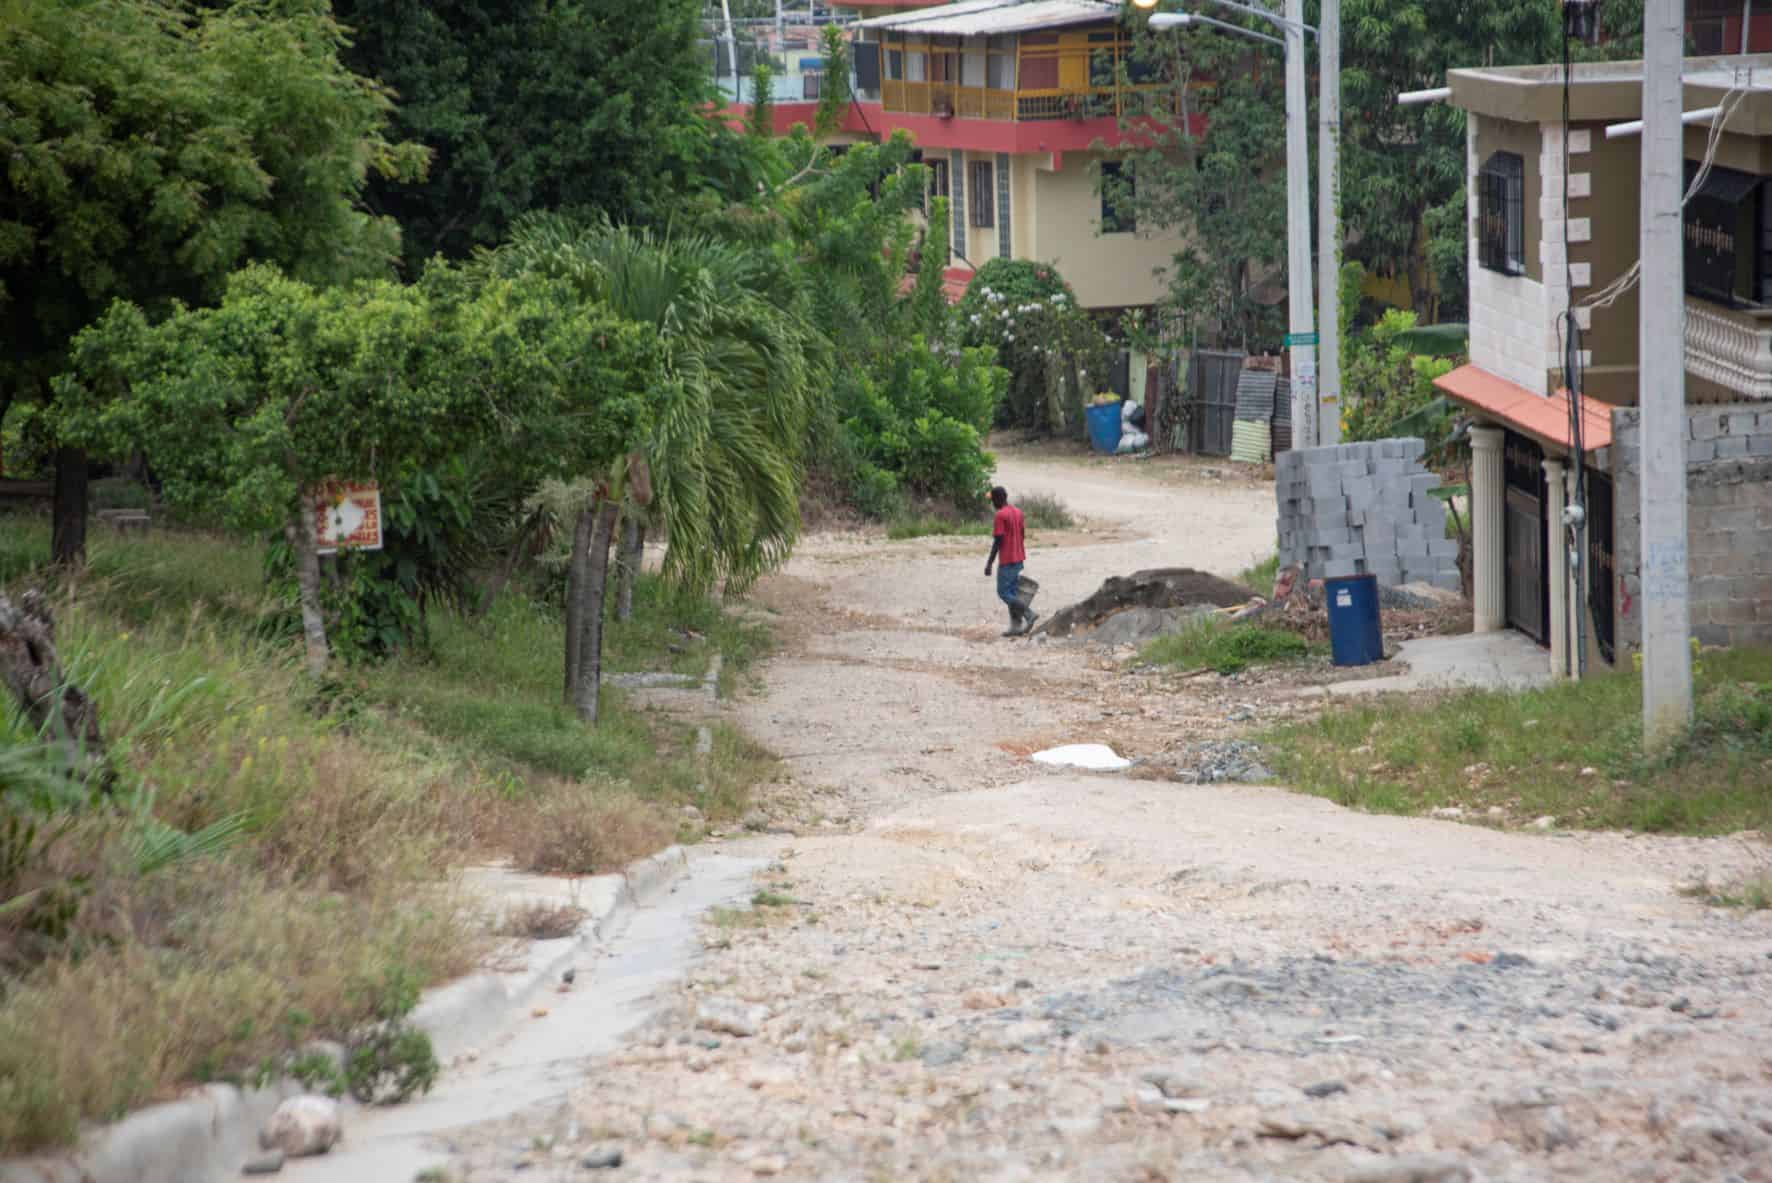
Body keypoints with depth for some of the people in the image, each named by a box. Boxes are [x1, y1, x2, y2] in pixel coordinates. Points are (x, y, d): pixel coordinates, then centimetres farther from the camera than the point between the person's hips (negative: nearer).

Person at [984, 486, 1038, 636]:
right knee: (1012, 593, 11)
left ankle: (1029, 613, -15)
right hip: (1018, 559, 8)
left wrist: (989, 563, -13)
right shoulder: (1017, 512, 10)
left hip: (1006, 561, -8)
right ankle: (1016, 626, 6)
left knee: (1003, 593, -3)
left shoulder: (1000, 516, -16)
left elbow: (997, 541, -18)